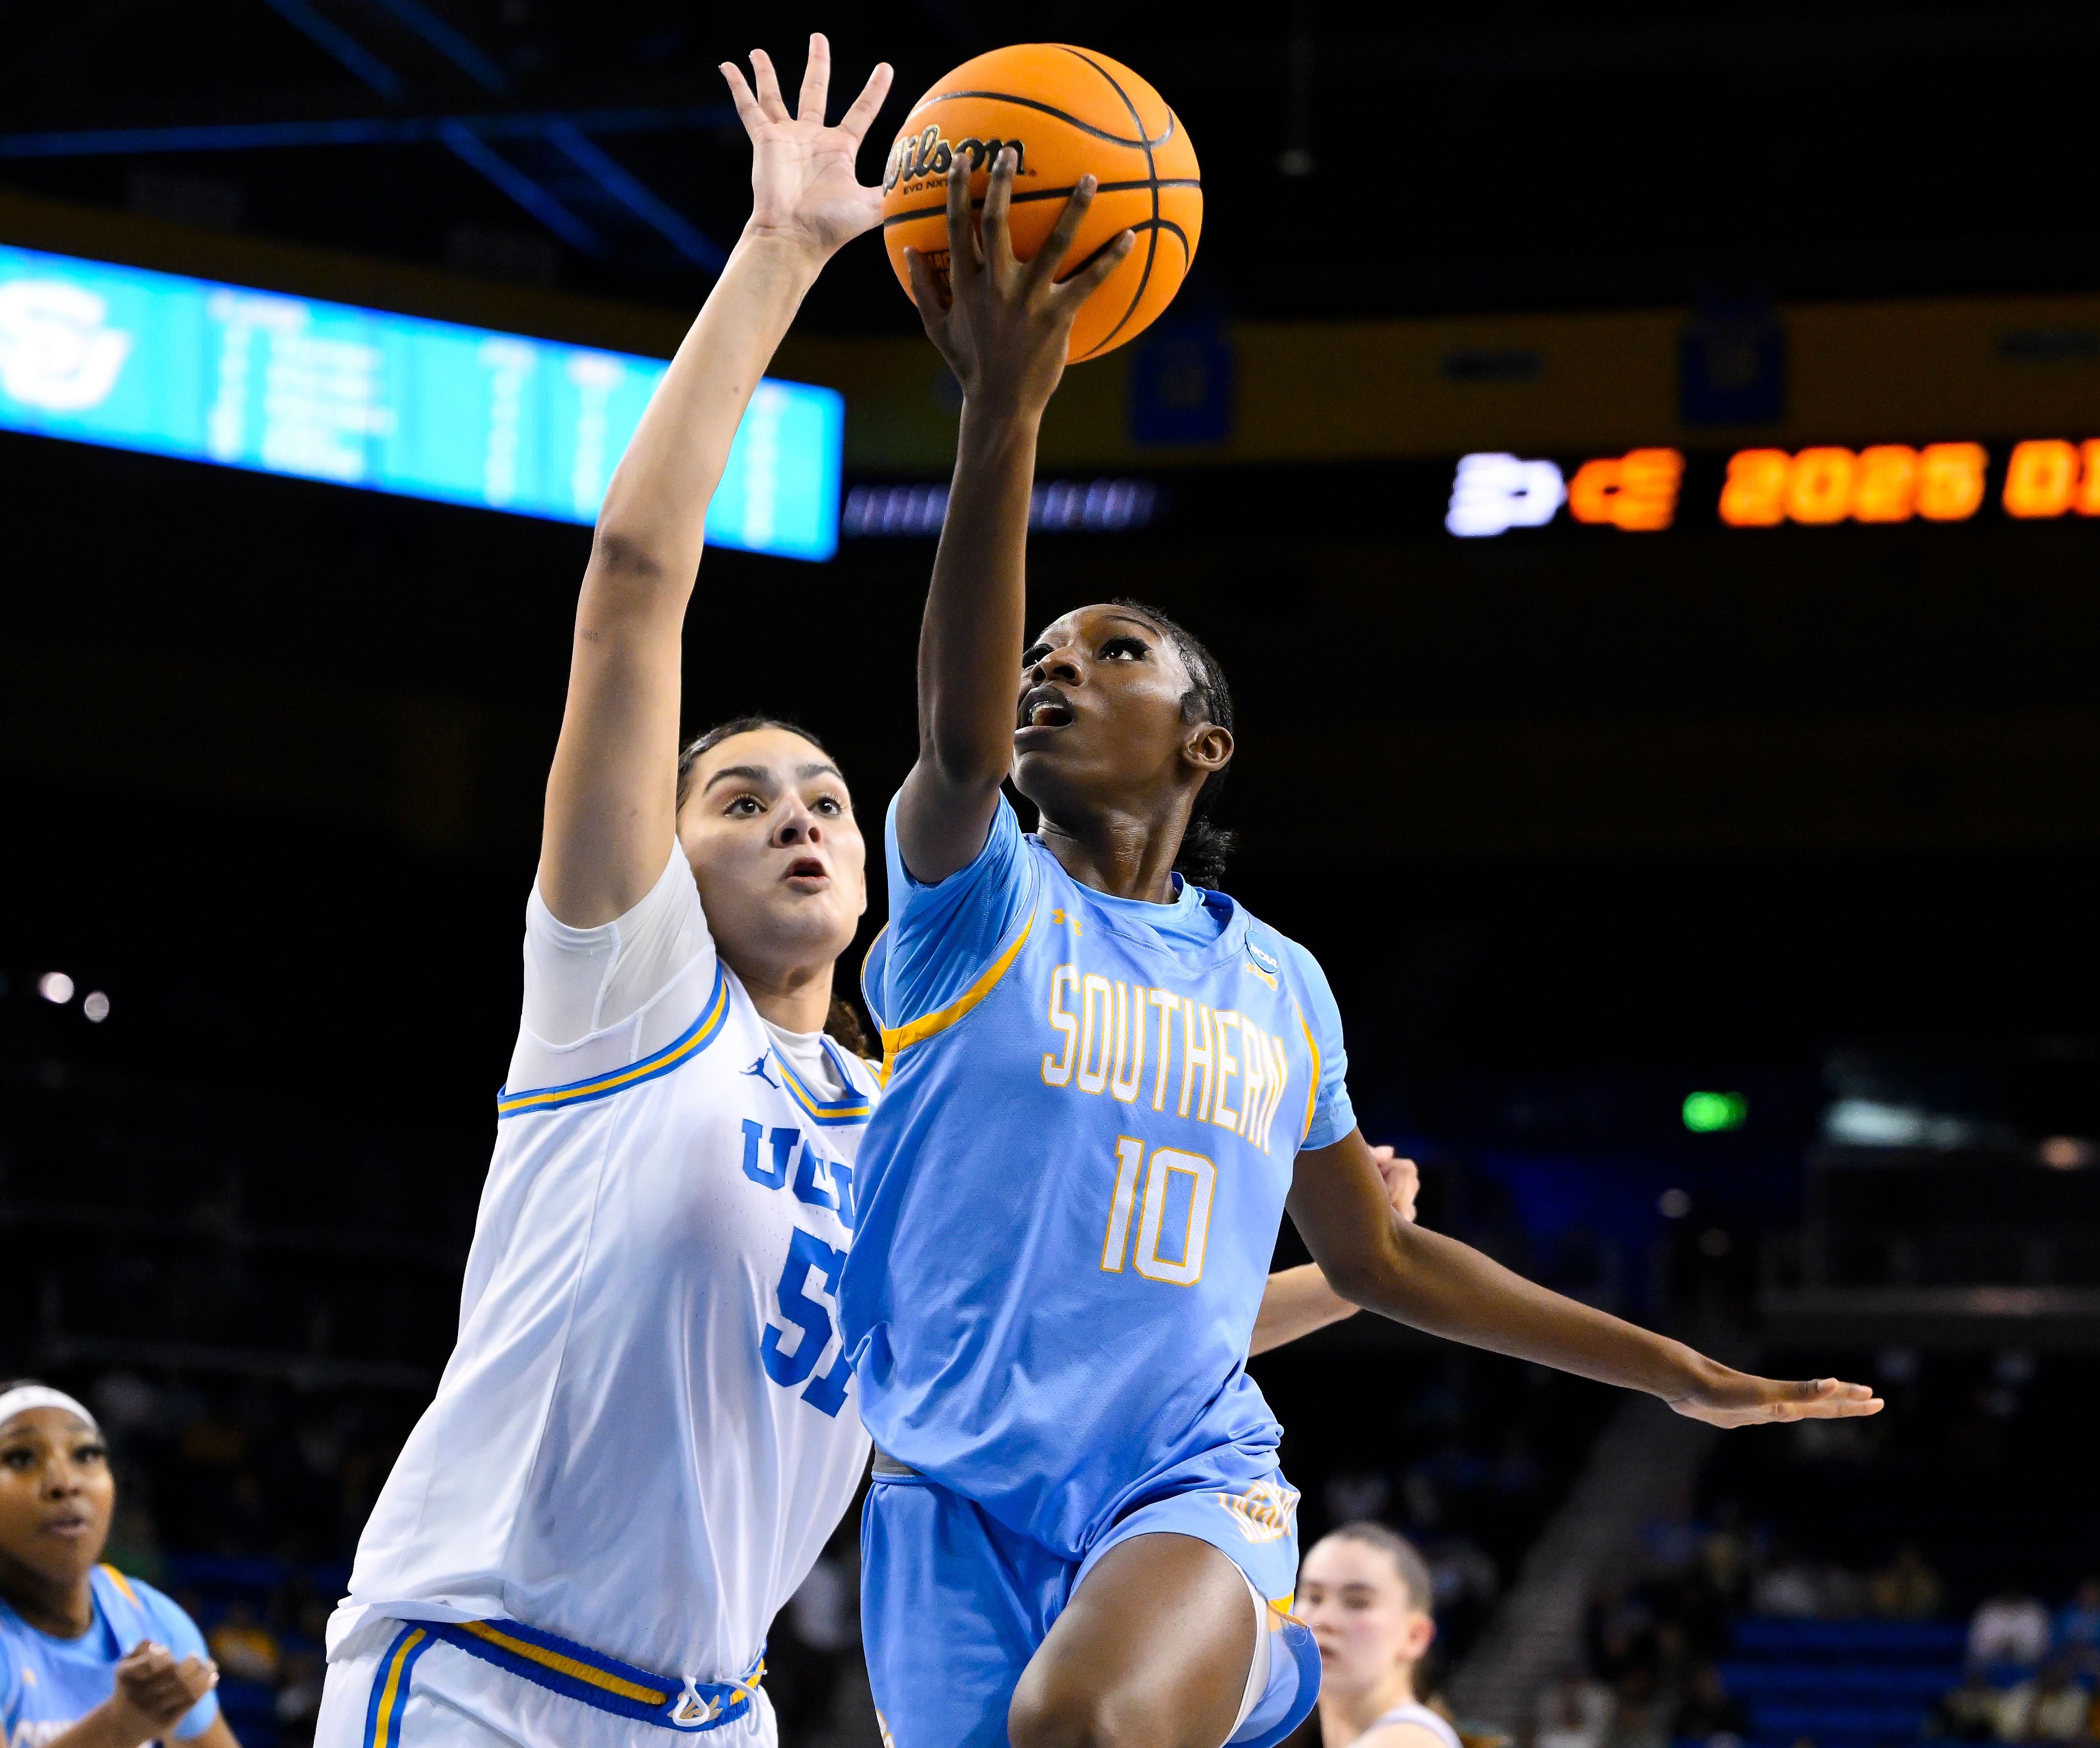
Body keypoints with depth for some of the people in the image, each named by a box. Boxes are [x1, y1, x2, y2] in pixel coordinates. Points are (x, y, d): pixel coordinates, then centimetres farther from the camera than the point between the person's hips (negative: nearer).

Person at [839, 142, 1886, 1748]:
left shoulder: (1281, 985, 12)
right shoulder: (977, 896, 2)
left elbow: (1377, 1256, 24)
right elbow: (958, 742, -22)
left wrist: (1687, 1377, 24)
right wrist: (1003, 411, -35)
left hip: (1194, 1491, 0)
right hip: (965, 1497, 0)